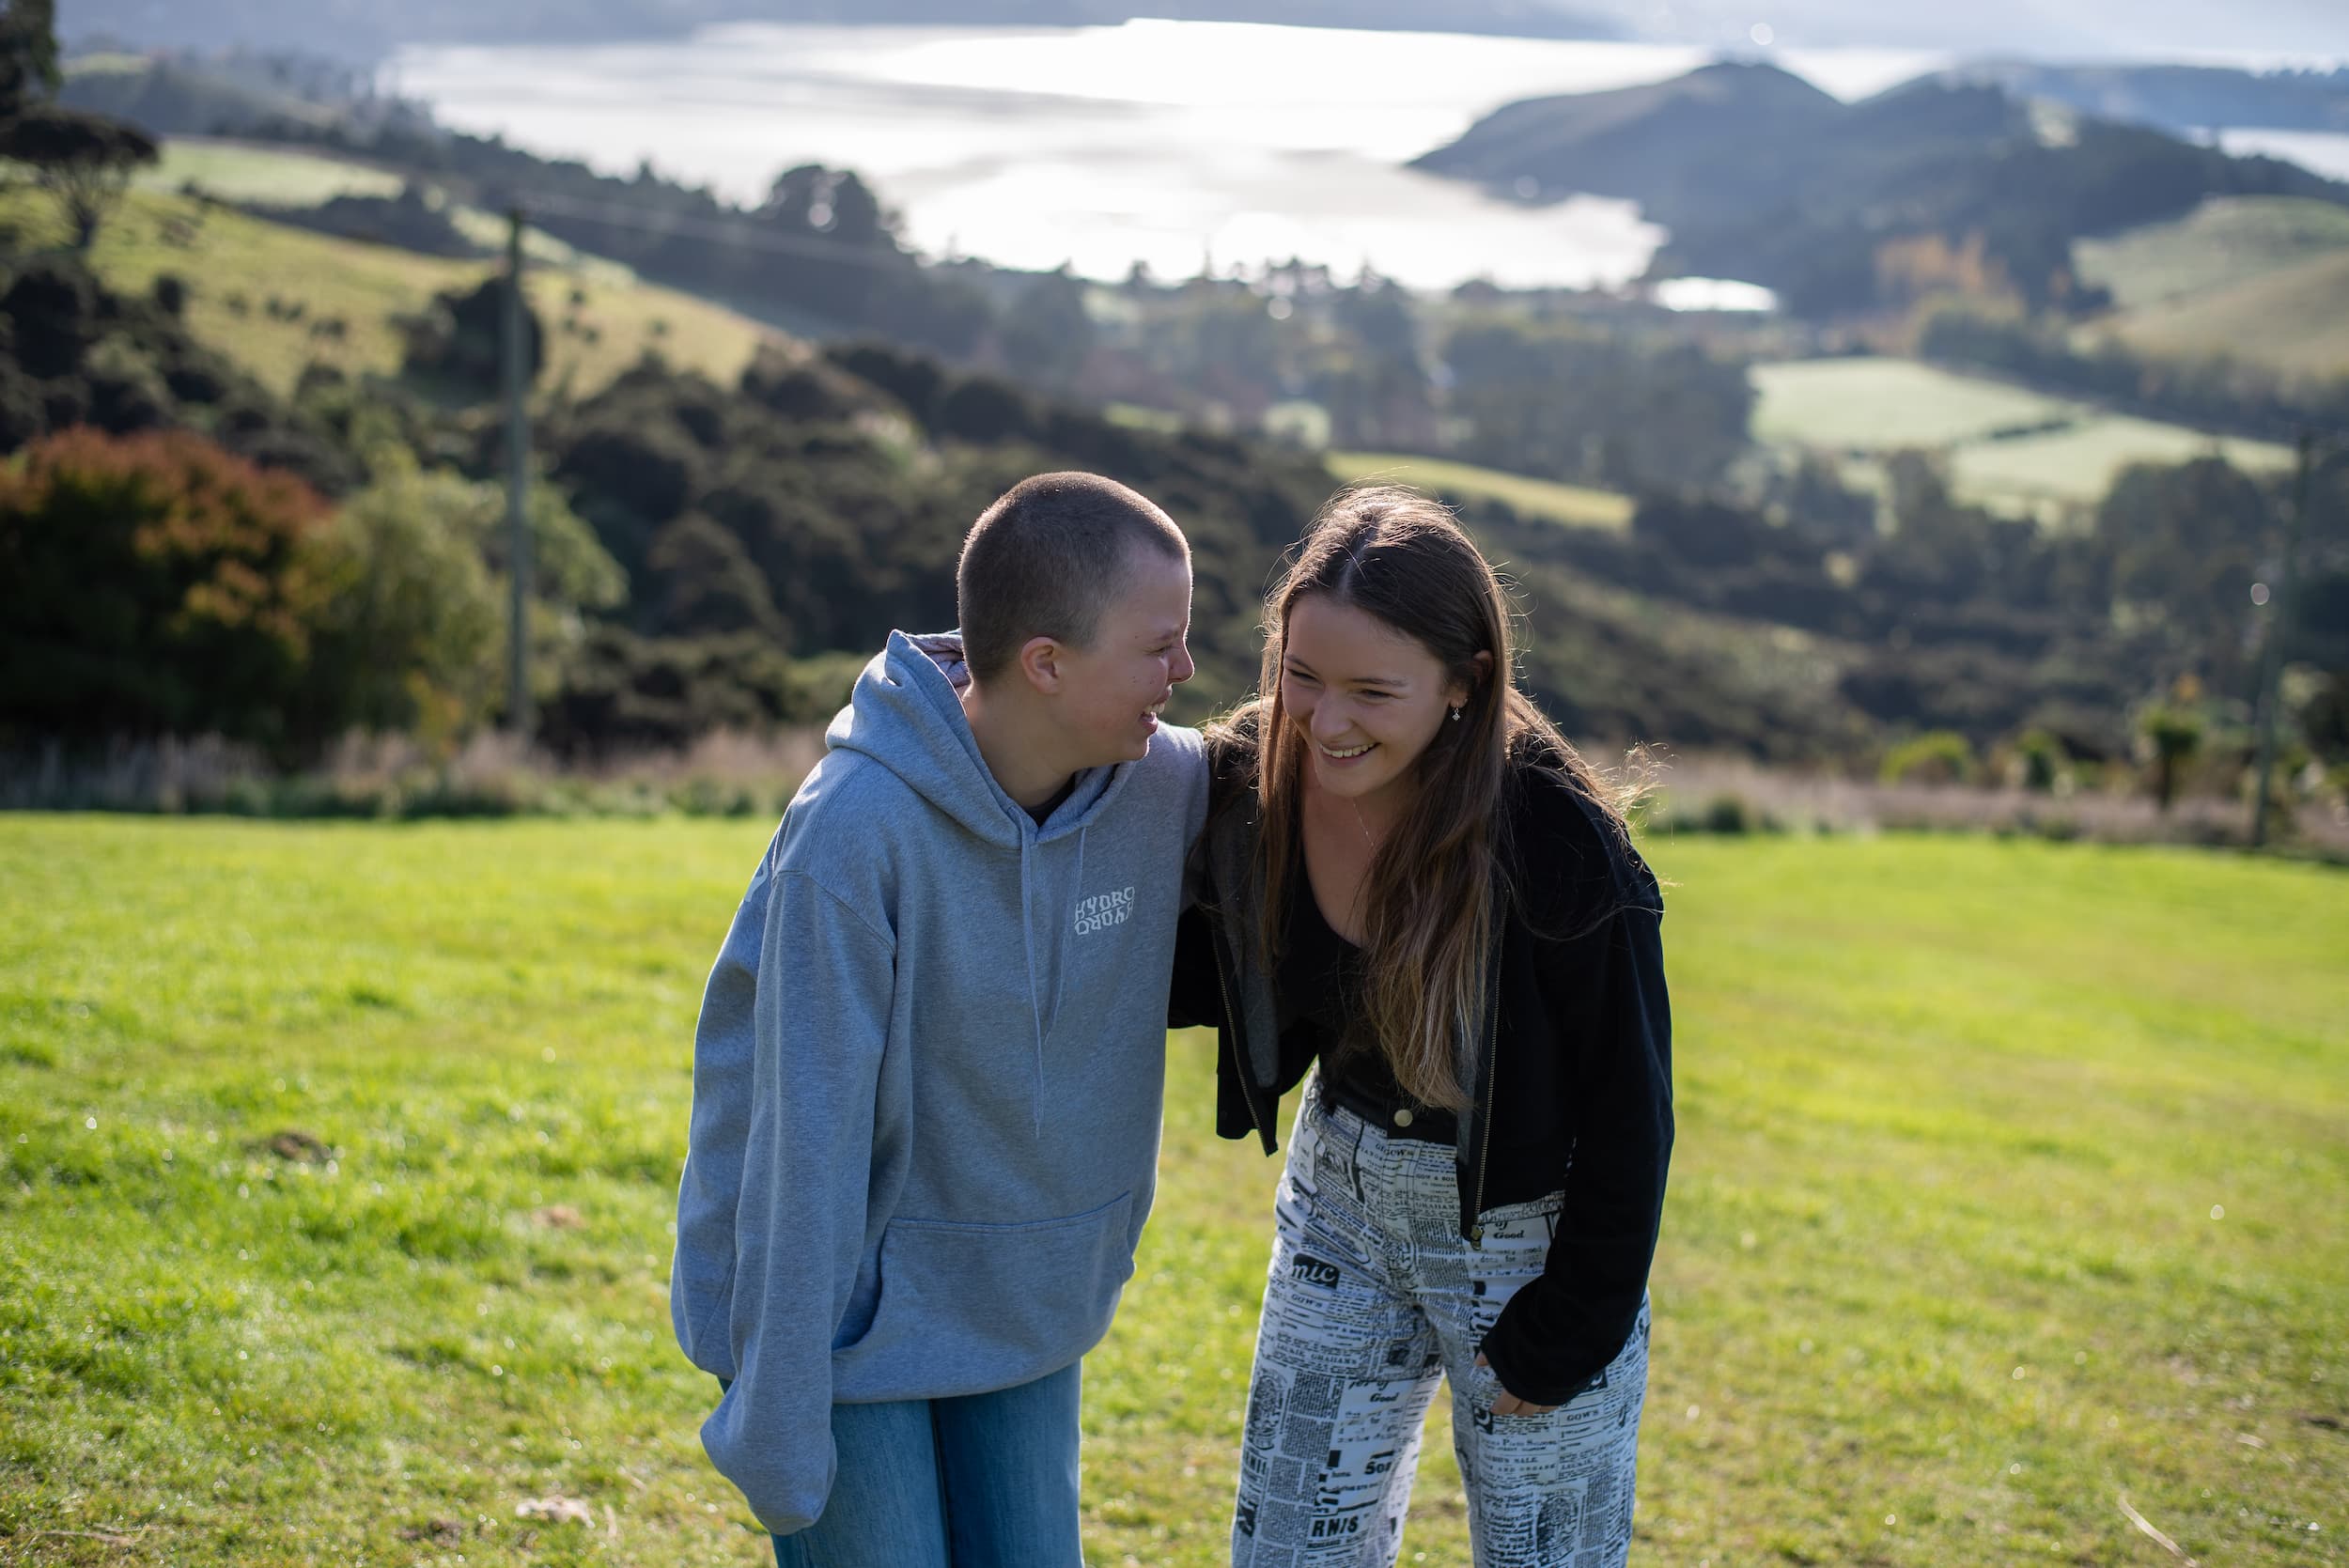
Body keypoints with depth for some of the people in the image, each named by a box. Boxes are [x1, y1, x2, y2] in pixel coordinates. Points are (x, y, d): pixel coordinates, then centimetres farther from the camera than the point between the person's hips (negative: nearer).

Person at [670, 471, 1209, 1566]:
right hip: (855, 1321, -5)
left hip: (1024, 1311, 5)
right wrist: (780, 1431, -18)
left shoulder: (1166, 784, -9)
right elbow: (804, 1138, -22)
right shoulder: (855, 830, -25)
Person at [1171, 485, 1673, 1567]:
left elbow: (1626, 1114, -17)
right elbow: (1226, 978, 6)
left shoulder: (1559, 848, -28)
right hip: (1342, 1204, 5)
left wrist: (1562, 1343, -11)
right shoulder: (1253, 784, -13)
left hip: (1533, 1233, -5)